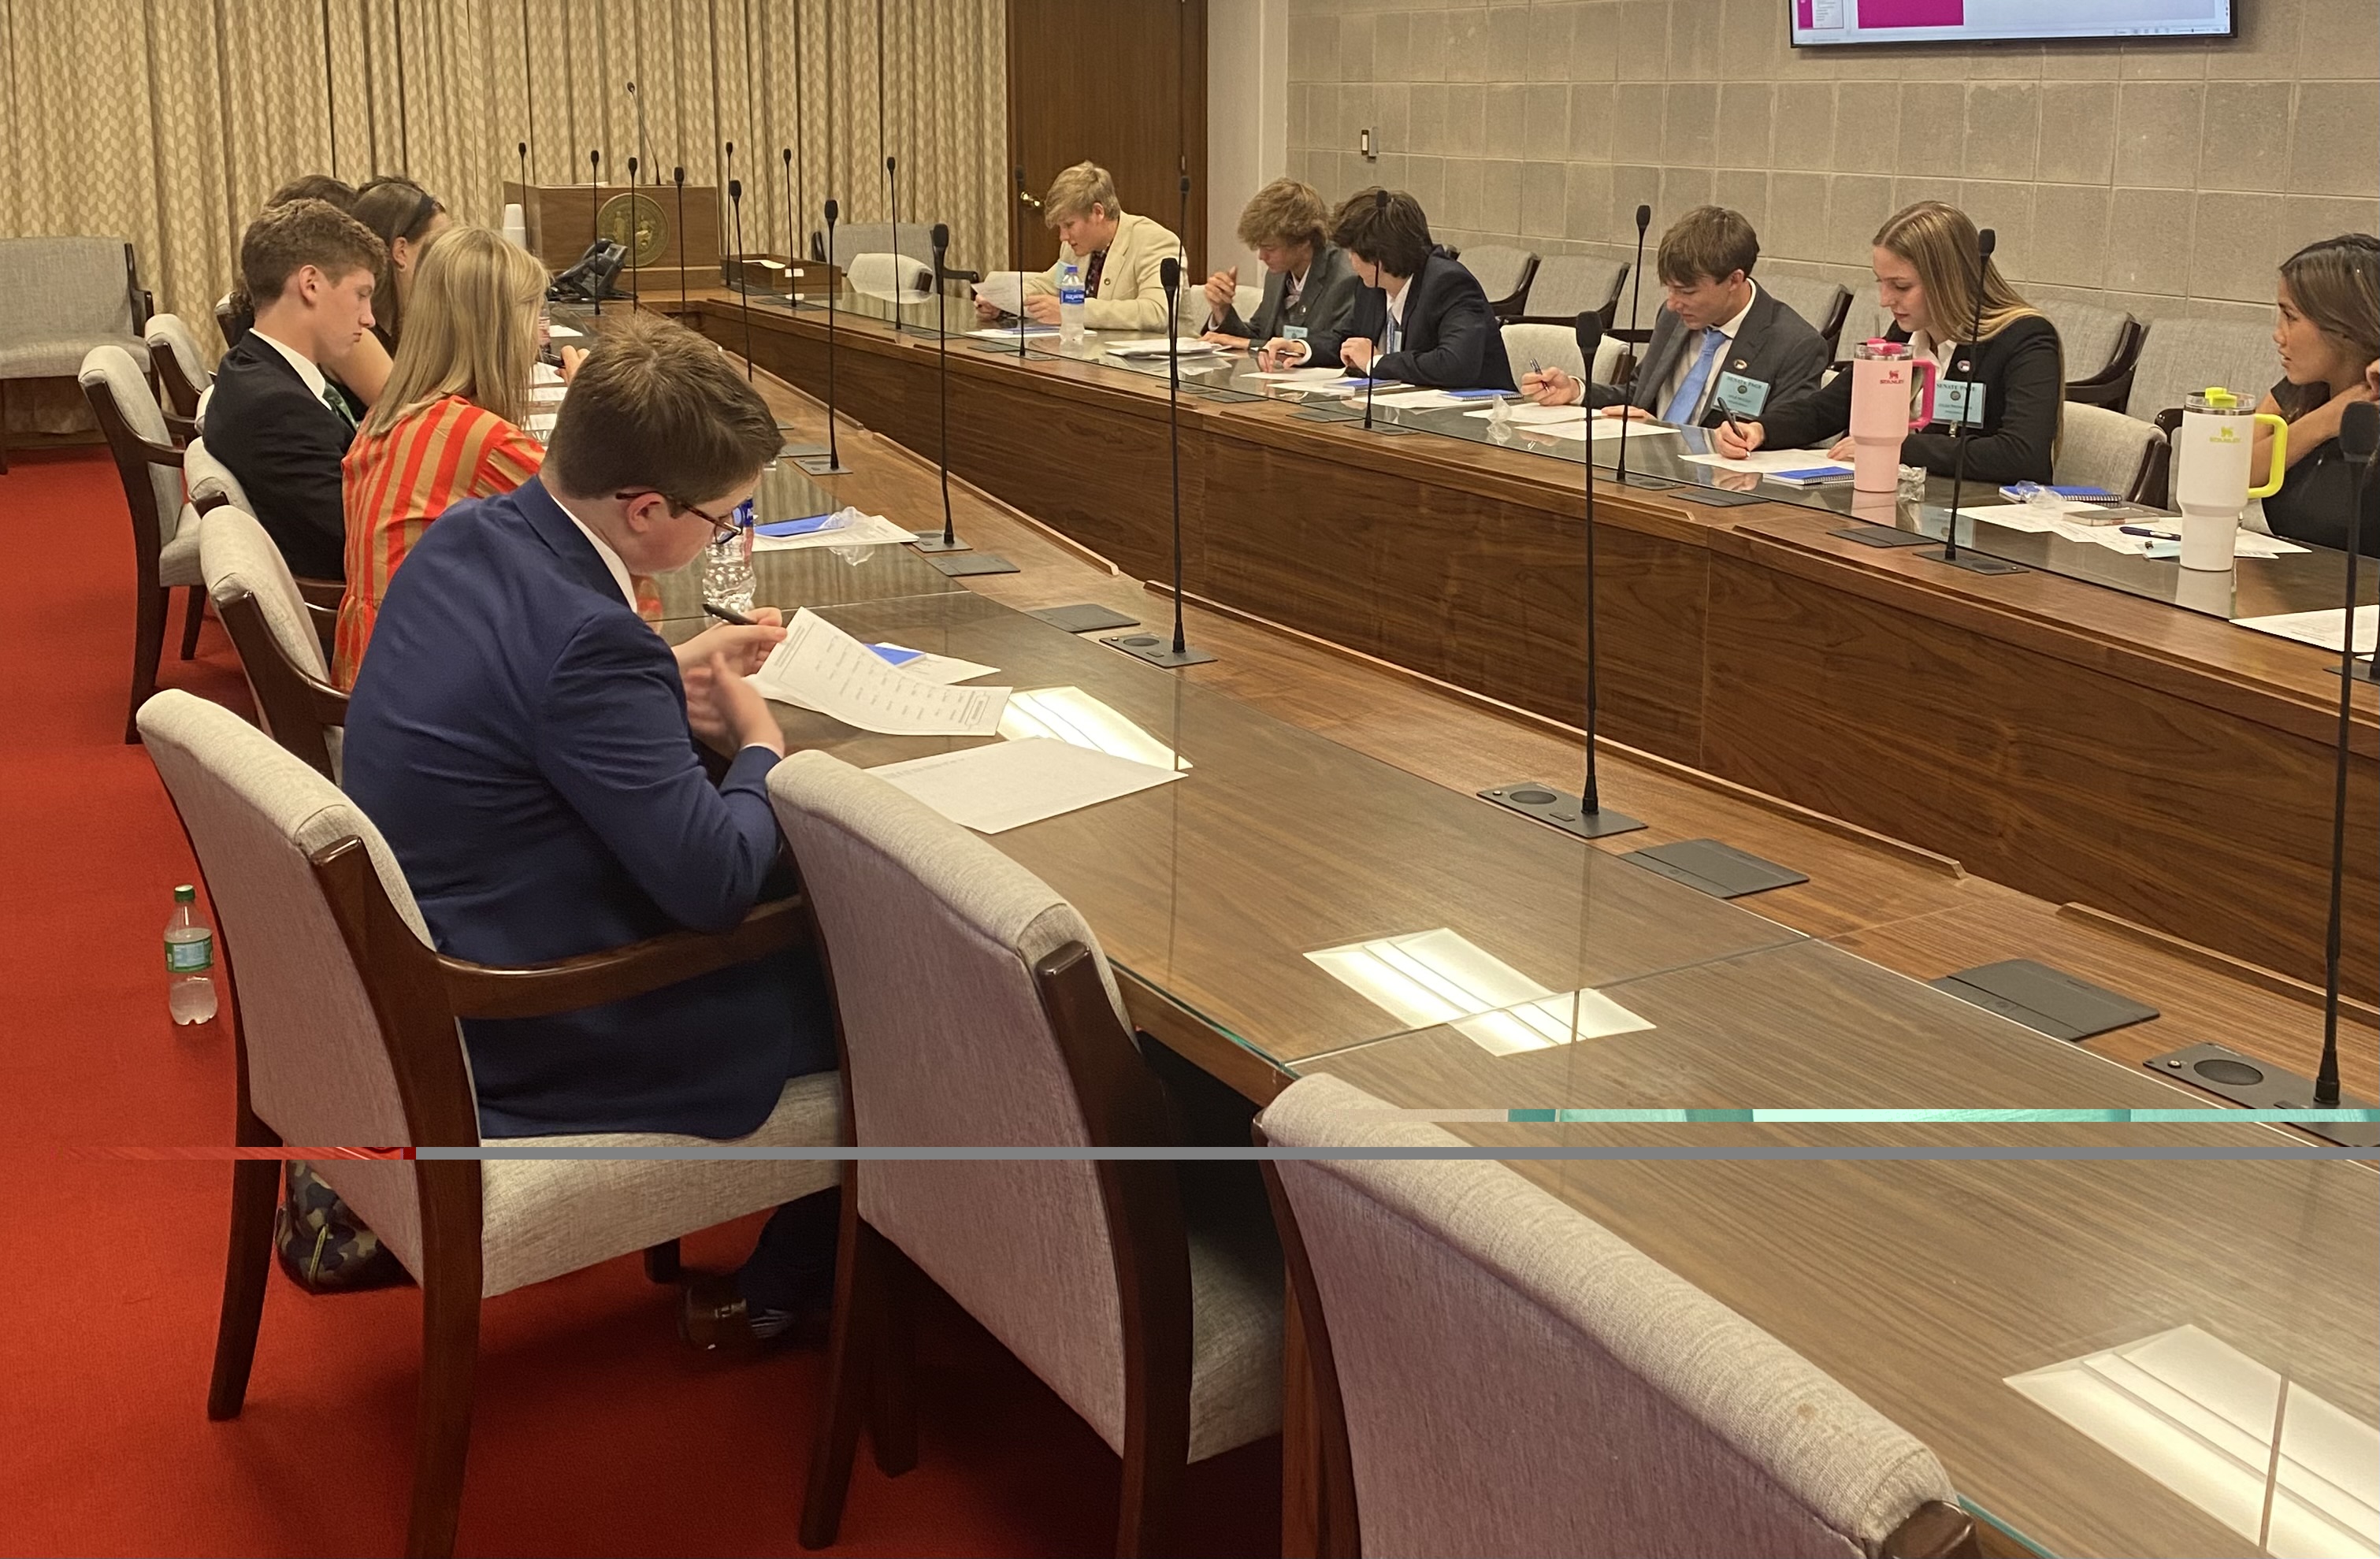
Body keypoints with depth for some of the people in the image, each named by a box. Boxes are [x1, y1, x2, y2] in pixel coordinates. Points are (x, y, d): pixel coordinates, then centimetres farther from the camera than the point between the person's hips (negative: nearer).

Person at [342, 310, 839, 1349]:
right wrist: (758, 746, -9)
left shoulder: (461, 539, -3)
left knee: (787, 881, 21)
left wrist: (671, 680, 8)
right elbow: (713, 877, -27)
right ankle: (782, 1290, 24)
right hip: (514, 1046, -9)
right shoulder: (587, 639, -30)